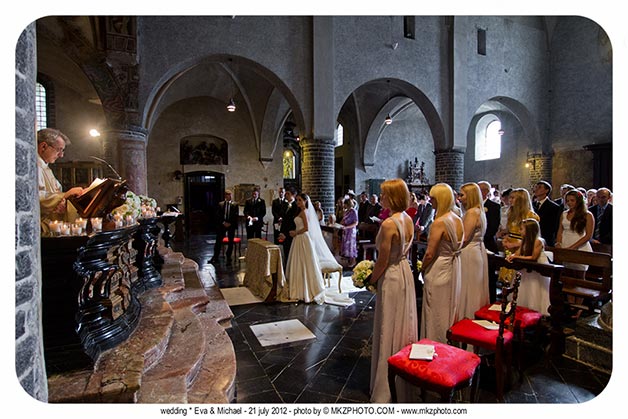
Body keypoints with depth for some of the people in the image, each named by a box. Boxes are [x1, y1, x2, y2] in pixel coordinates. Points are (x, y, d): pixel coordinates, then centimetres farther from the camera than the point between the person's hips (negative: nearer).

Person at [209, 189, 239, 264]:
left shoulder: (235, 204, 2)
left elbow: (236, 215, -4)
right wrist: (223, 222, -10)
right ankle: (215, 257, 9)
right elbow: (218, 215, 2)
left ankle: (229, 258, 13)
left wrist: (230, 223, -12)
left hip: (231, 225, -1)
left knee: (230, 242, 3)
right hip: (222, 224, 1)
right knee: (218, 241, 1)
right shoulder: (220, 204, 6)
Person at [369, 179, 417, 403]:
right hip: (406, 273, 8)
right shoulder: (408, 220, 1)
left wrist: (371, 279, -5)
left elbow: (383, 260, -20)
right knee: (404, 326, 21)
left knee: (388, 331, 6)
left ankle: (385, 390, 23)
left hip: (391, 277, -8)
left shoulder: (388, 224, -24)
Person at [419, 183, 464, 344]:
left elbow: (430, 254, -21)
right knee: (451, 308, 22)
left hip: (439, 270, -8)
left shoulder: (439, 222, -22)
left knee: (437, 312, 7)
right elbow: (458, 246, 10)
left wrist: (422, 269, -6)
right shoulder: (458, 220, 2)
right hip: (454, 269, 8)